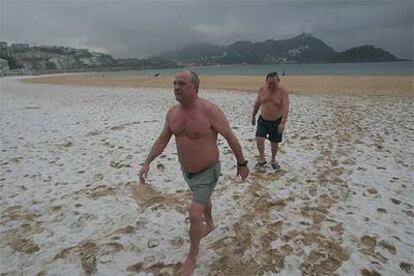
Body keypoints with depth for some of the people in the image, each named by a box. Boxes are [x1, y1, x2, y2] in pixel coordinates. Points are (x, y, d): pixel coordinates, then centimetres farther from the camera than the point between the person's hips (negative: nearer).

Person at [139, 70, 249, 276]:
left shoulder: (209, 111, -26)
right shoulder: (173, 112, -7)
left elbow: (230, 137, -17)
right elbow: (162, 140, 2)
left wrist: (241, 163, -10)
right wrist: (147, 163, -6)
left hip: (207, 172, -6)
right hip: (187, 170, 6)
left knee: (194, 215, -6)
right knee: (202, 199, 30)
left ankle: (191, 256, 19)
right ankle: (210, 225, 60)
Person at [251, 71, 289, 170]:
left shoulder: (283, 92, -16)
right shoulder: (262, 90, -4)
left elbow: (286, 108, -24)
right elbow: (257, 104, 9)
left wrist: (283, 123, -34)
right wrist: (253, 116, 14)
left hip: (276, 121, -2)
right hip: (263, 120, 2)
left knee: (274, 143, 10)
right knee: (259, 139, -12)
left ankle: (273, 160, 34)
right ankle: (262, 159, 11)